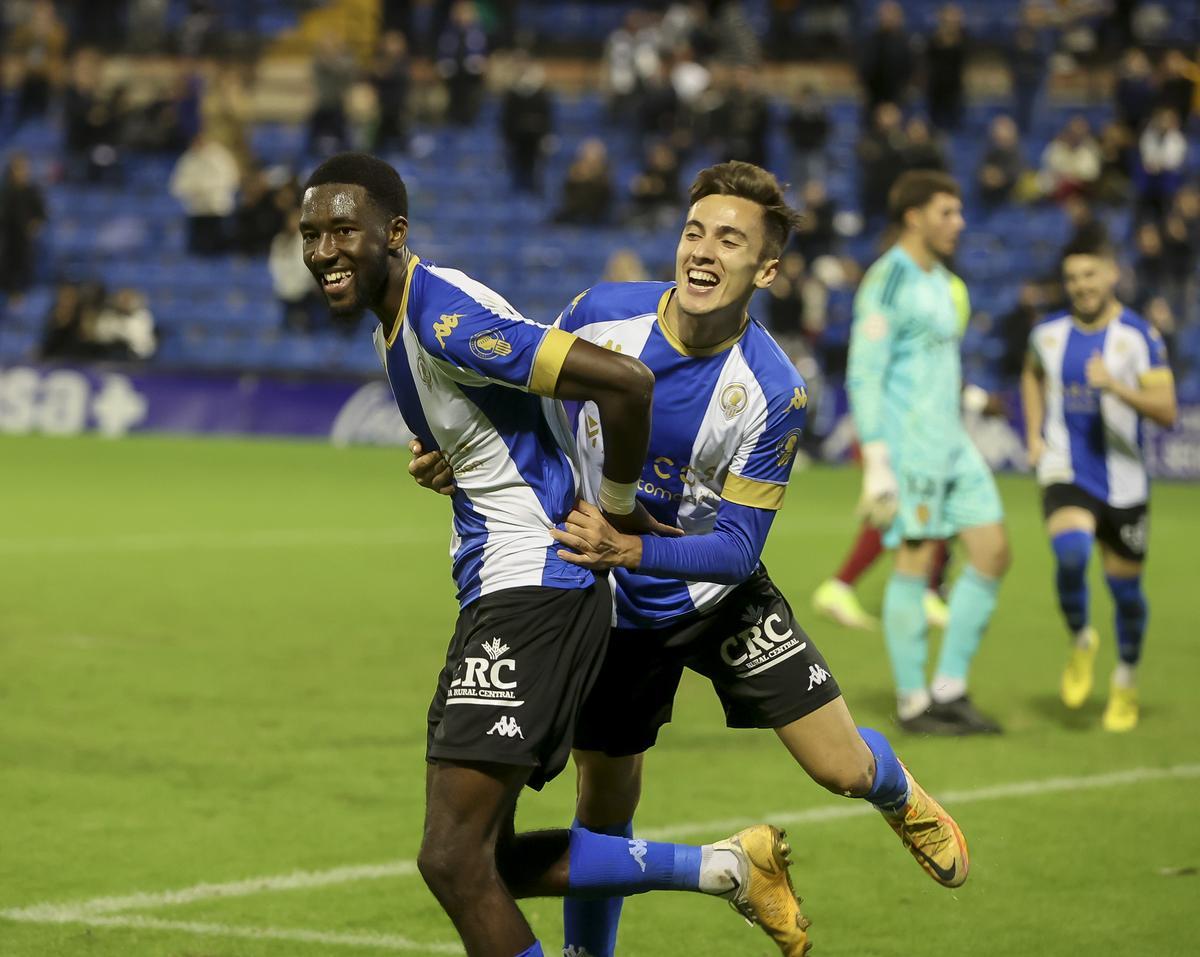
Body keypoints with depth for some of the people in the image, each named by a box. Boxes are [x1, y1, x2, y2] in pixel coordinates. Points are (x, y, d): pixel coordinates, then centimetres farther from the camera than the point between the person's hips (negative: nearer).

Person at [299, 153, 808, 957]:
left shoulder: (444, 316, -19)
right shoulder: (396, 316, 13)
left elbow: (626, 381, -25)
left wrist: (619, 511, -13)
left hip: (529, 589, -11)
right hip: (495, 593, 11)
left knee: (453, 860, -13)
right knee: (489, 861, 11)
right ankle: (727, 869, 20)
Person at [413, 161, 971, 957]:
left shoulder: (774, 392, -25)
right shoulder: (600, 312, -18)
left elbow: (737, 549, -23)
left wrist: (631, 551, -38)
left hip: (719, 595, -1)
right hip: (613, 605, 1)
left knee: (843, 769, -2)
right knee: (605, 806, 7)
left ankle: (904, 802, 35)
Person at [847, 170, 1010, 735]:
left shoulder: (938, 281, 17)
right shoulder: (886, 282, -11)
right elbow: (863, 376, -15)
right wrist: (876, 465, -20)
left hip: (951, 443, 9)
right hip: (907, 442, -9)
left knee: (992, 551, 3)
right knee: (916, 560, -6)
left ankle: (949, 691, 9)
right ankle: (912, 704, 2)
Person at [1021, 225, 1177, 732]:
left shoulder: (1139, 337, -8)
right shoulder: (1048, 333, 3)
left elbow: (1166, 410, -15)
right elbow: (1032, 375, 27)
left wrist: (1117, 388, -31)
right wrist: (1034, 434, 15)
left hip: (1123, 481, -1)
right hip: (1065, 474, 1)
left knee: (1125, 585, 7)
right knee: (1071, 554, -26)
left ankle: (1126, 681, 31)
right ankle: (1081, 640, 2)